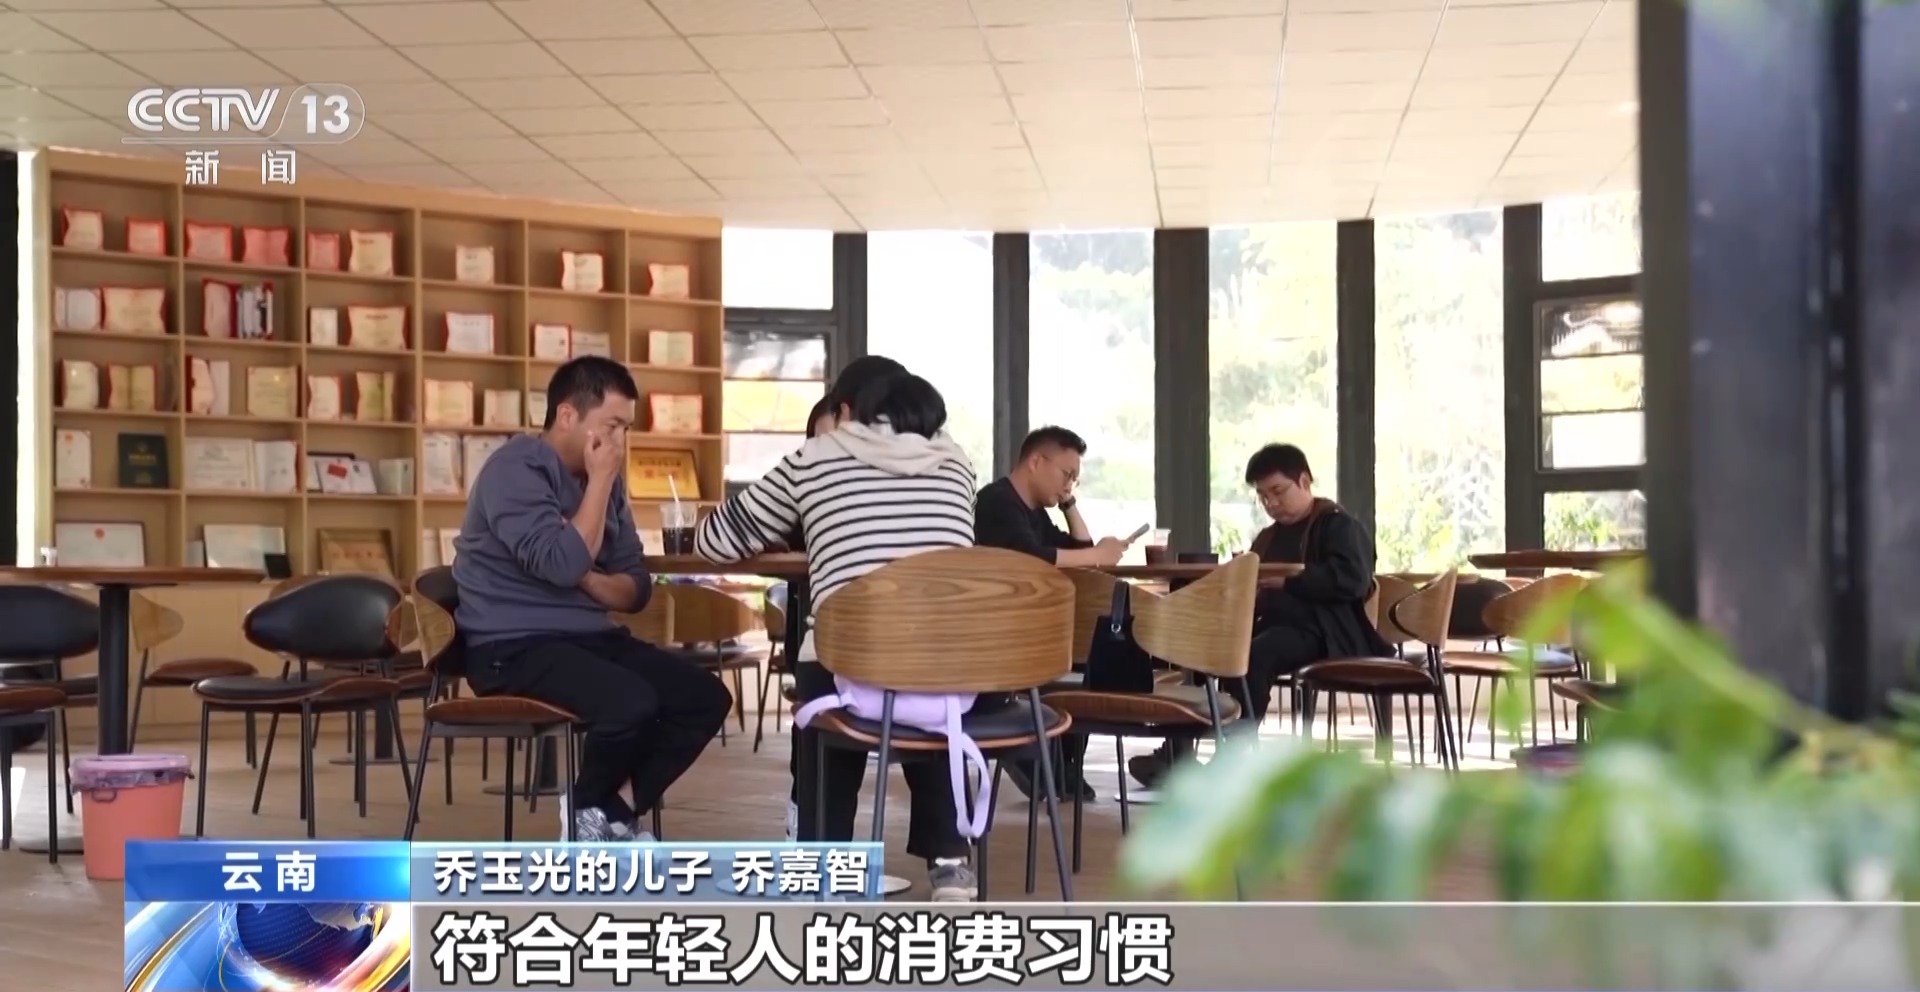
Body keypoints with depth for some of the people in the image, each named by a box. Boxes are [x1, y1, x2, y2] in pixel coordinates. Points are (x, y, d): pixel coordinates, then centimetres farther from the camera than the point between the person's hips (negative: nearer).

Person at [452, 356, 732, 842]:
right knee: (632, 703, -31)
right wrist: (600, 481, -16)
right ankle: (589, 807, -1)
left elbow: (637, 588, 10)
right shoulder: (515, 470, -12)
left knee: (707, 697, -8)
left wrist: (590, 580, -12)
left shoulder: (604, 479, 10)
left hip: (590, 636, 8)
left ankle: (614, 810, 0)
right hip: (515, 647, -8)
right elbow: (562, 564, -26)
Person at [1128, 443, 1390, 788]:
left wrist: (1288, 580, -19)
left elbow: (1351, 580, -16)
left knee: (1253, 655, -35)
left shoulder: (1340, 526, 2)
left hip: (1322, 632, -7)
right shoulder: (1269, 537, 26)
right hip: (1276, 627, 7)